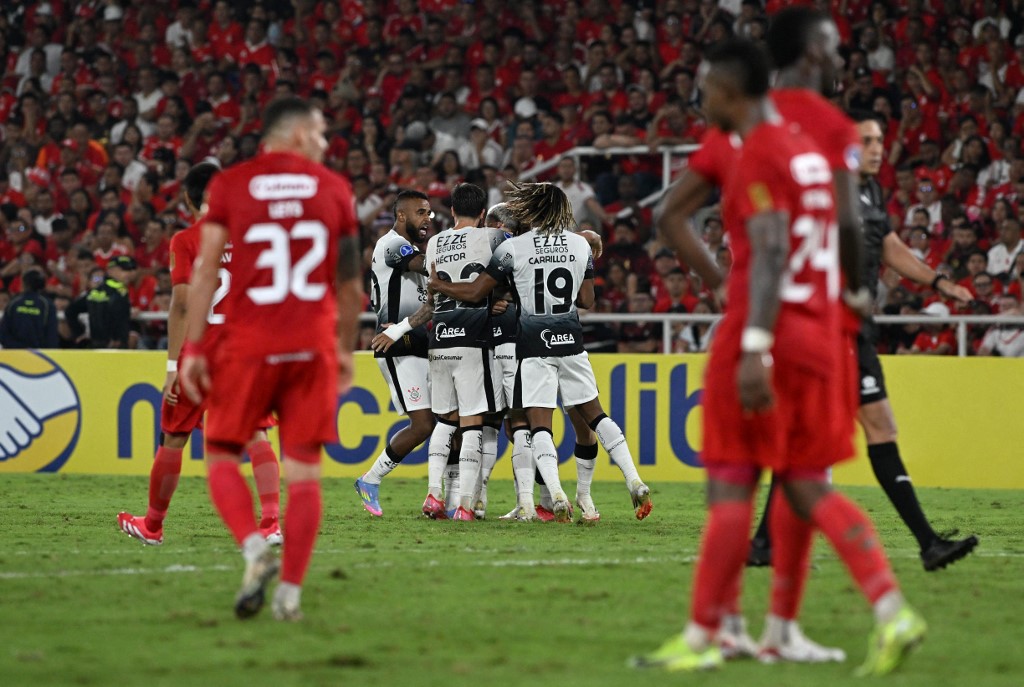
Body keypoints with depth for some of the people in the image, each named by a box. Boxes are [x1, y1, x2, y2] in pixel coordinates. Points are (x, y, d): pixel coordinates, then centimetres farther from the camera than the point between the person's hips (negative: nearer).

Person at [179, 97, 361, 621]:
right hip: (313, 343, 1)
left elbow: (206, 272, -5)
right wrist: (346, 350, 23)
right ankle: (291, 589, 1)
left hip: (248, 343, -1)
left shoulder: (230, 185, 1)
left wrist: (194, 348, -2)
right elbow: (350, 285, 11)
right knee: (303, 468, 5)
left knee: (222, 453, 11)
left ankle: (254, 546, -12)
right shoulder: (334, 190, 7)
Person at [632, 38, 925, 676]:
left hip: (766, 338, -8)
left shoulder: (759, 156, -11)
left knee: (731, 486, -2)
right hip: (817, 335, 8)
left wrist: (754, 349, -25)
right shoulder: (809, 151, 16)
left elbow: (770, 253, -20)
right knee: (806, 486, 10)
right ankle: (893, 612, -3)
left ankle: (702, 639, 2)